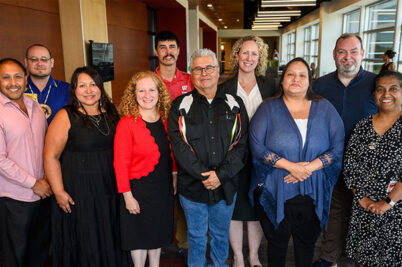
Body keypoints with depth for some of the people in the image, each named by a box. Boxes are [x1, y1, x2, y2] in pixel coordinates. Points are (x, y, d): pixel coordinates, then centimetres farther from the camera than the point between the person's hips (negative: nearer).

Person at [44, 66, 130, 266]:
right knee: (83, 246, 10)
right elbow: (50, 156, -10)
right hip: (77, 194, -4)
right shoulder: (65, 117, -9)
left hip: (109, 191, 4)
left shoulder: (111, 113, 5)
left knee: (109, 242, 17)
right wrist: (59, 192, -14)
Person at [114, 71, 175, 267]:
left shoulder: (164, 120, 1)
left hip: (163, 187, 5)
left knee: (158, 232, 20)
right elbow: (121, 164, -15)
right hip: (139, 188, -5)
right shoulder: (126, 124, -16)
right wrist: (127, 196, -15)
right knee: (139, 235, 13)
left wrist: (174, 179, 8)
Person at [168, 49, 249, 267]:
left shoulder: (234, 104, 2)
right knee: (196, 237, 16)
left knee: (221, 235, 20)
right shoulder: (181, 105, -2)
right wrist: (203, 175, -18)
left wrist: (220, 174, -15)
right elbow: (179, 146, -11)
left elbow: (241, 144, -5)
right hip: (192, 186, -1)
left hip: (226, 186, 2)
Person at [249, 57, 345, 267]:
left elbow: (338, 147, -3)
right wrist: (291, 166, -18)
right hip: (274, 192, -1)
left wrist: (310, 167, -16)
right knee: (276, 242, 15)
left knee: (306, 242, 19)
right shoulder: (268, 108, -1)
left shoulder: (325, 109, 4)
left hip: (312, 193, 2)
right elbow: (257, 147, -11)